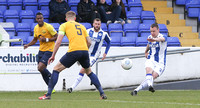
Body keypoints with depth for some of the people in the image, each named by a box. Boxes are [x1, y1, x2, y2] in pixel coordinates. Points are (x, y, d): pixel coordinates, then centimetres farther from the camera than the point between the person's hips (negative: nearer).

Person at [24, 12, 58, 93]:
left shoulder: (48, 27, -14)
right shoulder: (36, 28, 7)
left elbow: (56, 37, -11)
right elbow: (35, 39, 20)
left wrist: (47, 39, -21)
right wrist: (27, 45, 4)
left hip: (49, 50, -7)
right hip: (41, 50, 7)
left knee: (40, 68, -21)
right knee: (42, 69, 4)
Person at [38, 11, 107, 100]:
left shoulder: (64, 25, 12)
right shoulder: (81, 26, 25)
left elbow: (58, 41, 2)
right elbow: (89, 42, 20)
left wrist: (53, 55, 6)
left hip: (73, 51, -4)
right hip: (84, 51, 4)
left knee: (56, 69, 8)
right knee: (89, 72, 27)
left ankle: (48, 94, 1)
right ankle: (102, 93, 19)